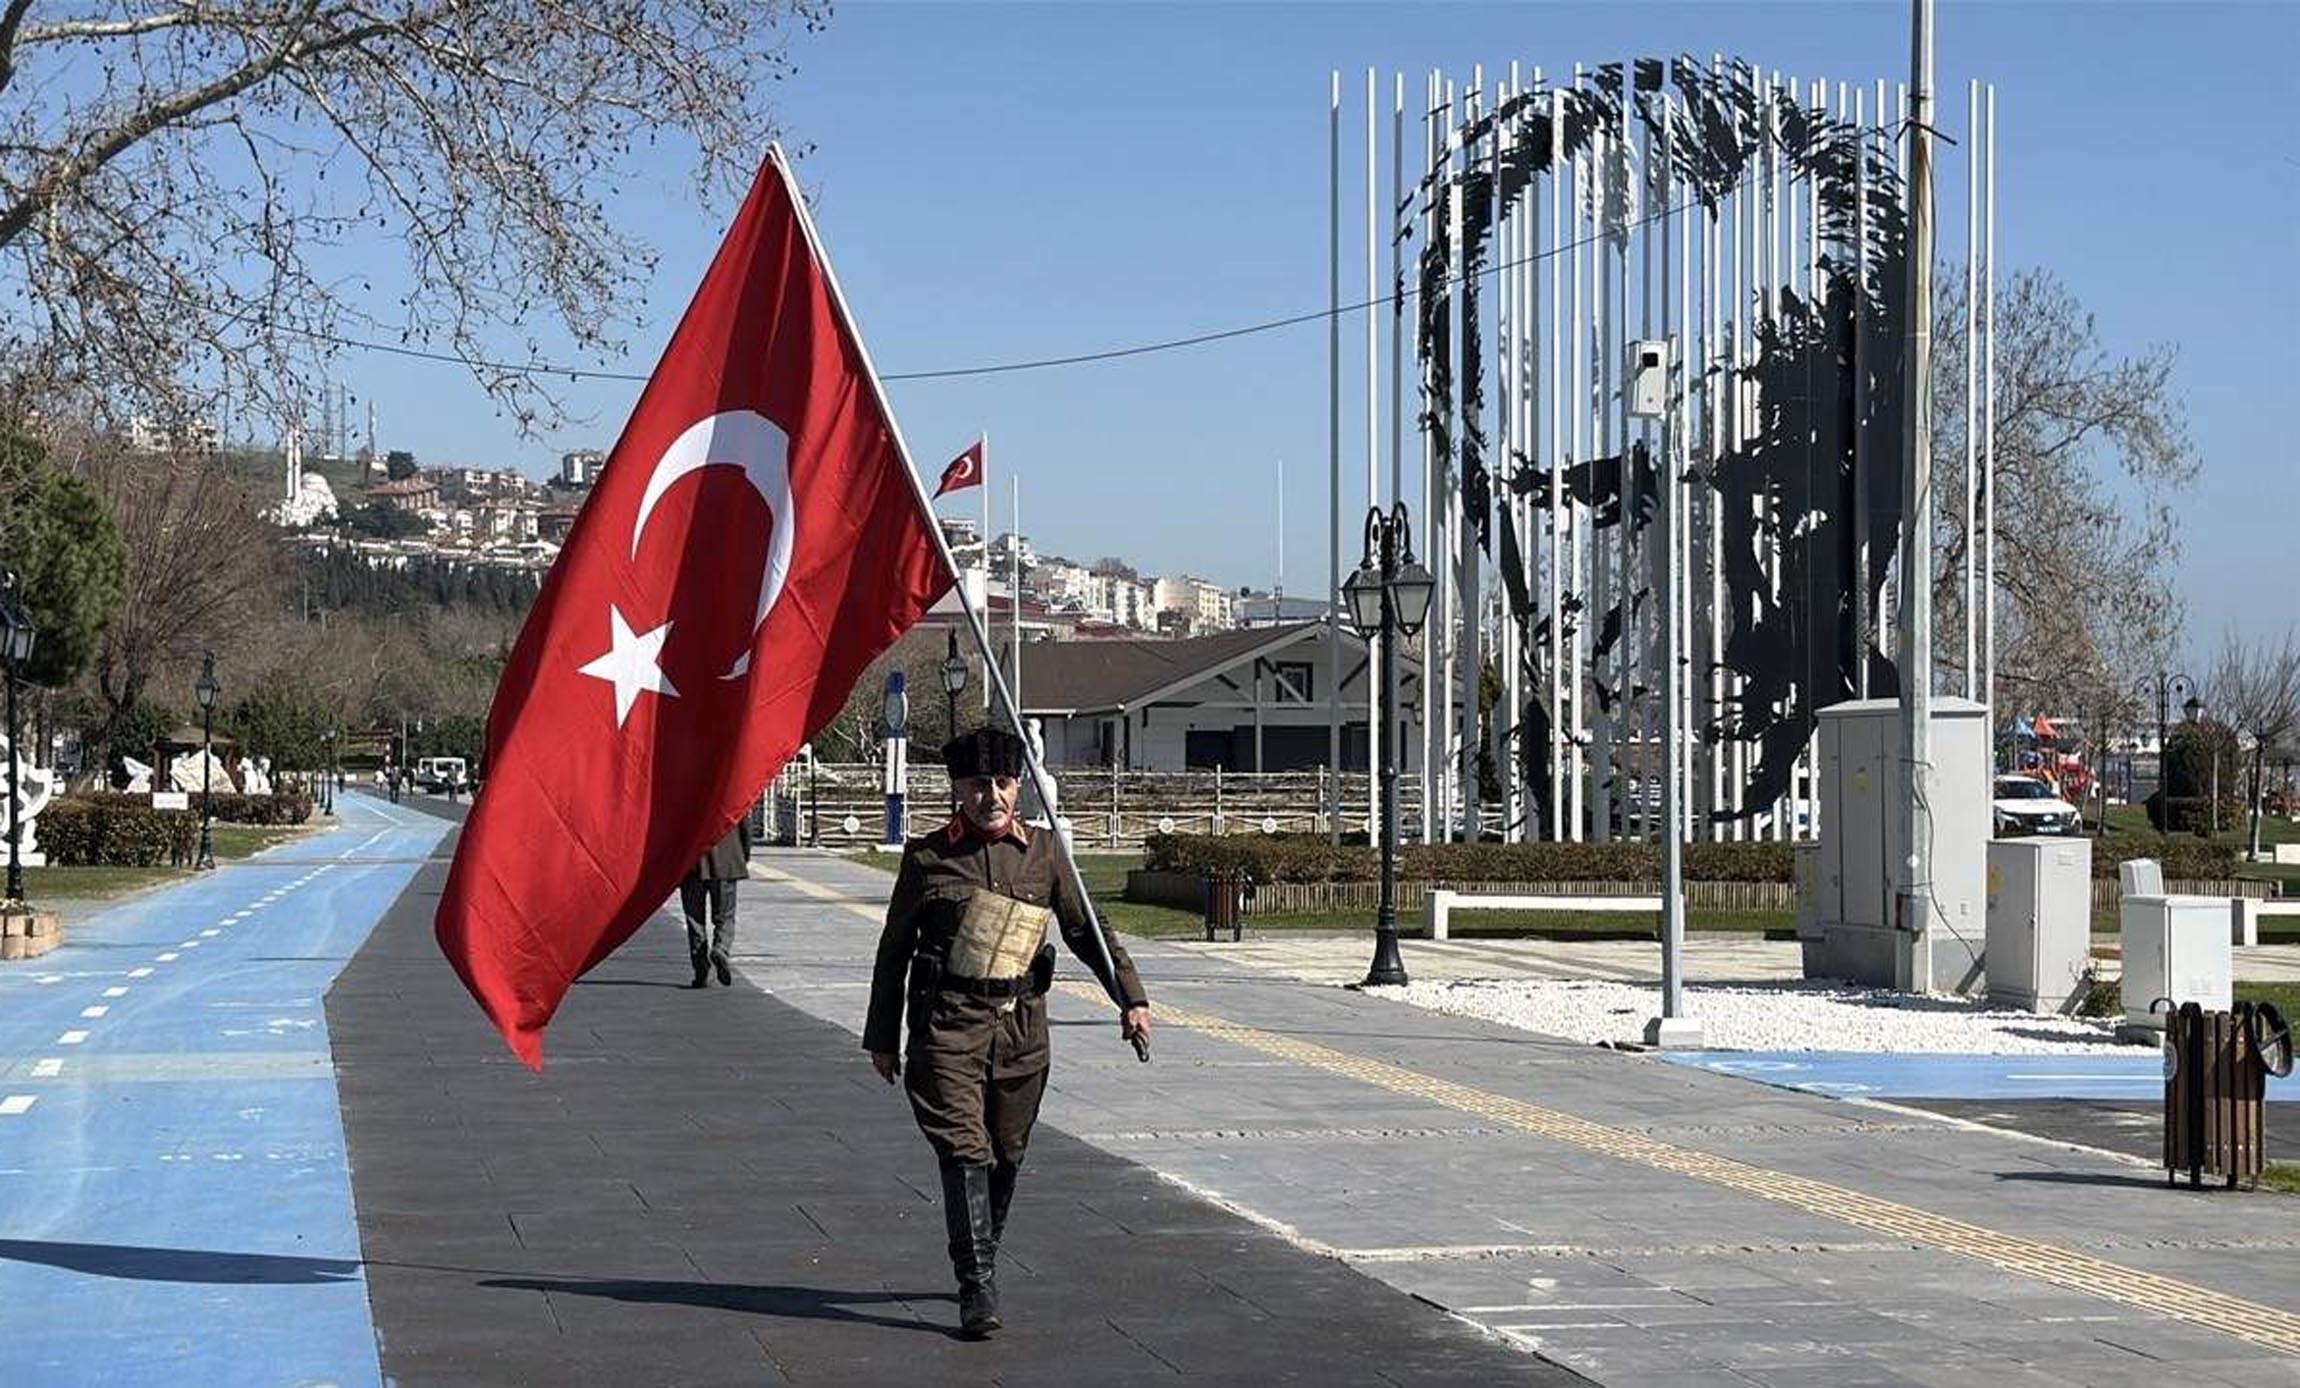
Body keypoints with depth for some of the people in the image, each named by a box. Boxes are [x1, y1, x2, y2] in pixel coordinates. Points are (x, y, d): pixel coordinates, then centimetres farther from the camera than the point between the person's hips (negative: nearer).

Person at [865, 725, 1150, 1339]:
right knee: (964, 1151, -12)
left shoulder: (1043, 850, 8)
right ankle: (978, 1290, -14)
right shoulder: (926, 857, 2)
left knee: (1006, 1155, 10)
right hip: (947, 1023, -3)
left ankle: (981, 1264, 30)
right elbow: (894, 950, 9)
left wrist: (1131, 996, 1)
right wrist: (882, 1037, 10)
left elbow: (1085, 930, 12)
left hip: (1022, 1024, 3)